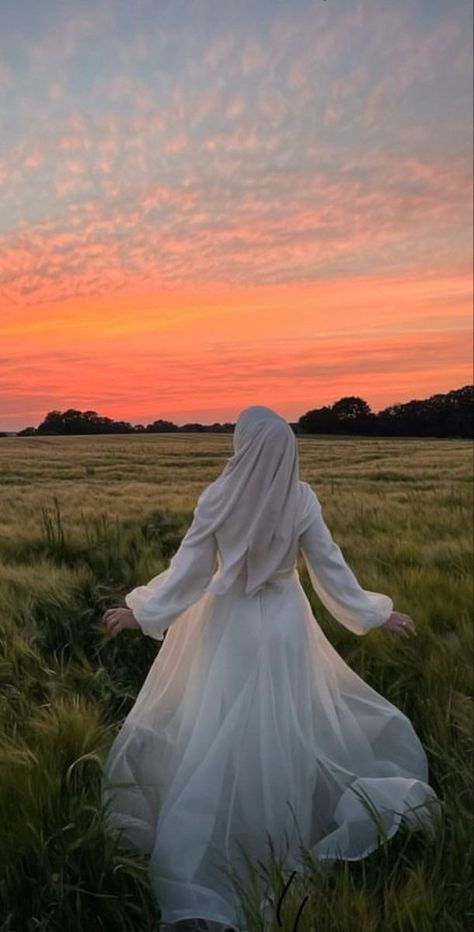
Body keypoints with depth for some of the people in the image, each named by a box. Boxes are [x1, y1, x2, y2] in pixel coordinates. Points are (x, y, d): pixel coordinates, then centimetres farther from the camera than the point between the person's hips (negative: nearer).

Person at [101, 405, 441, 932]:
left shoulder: (217, 499, -14)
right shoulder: (302, 499, -12)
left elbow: (190, 569, -9)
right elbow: (329, 569, -6)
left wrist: (138, 612, 4)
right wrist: (377, 615, 7)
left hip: (229, 627, 0)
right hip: (284, 627, 1)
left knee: (214, 744, 10)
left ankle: (193, 875, 19)